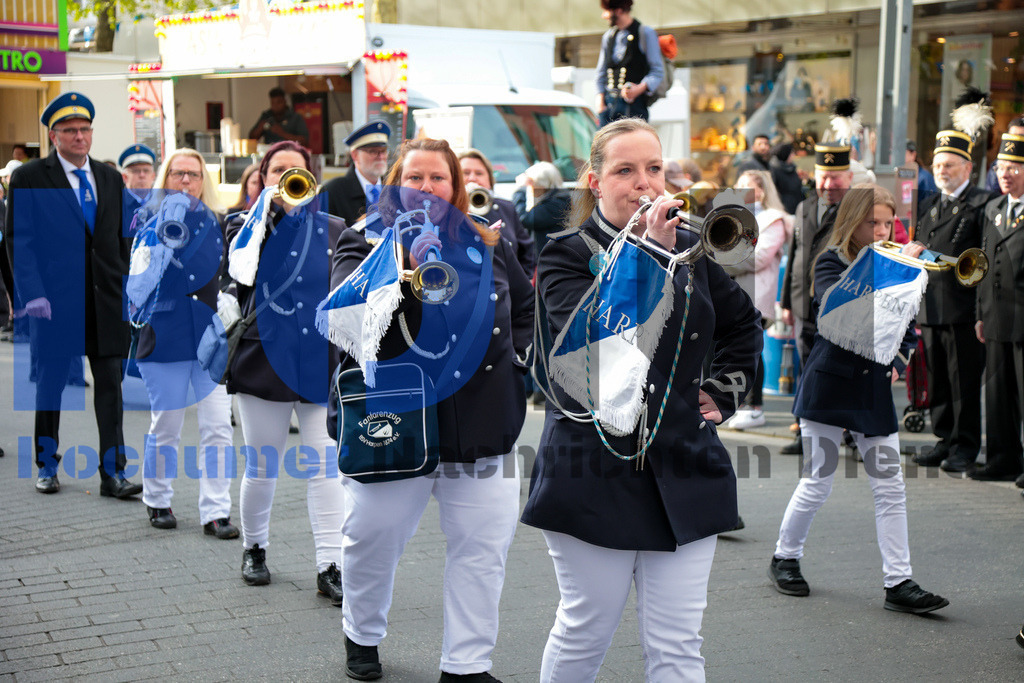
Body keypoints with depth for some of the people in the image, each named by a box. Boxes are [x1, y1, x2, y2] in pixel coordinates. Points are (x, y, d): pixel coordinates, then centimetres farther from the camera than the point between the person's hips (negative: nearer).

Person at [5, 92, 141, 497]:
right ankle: (47, 468, 22)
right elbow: (18, 239, -5)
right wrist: (33, 293, -14)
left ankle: (113, 474, 3)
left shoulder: (110, 178, 13)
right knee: (51, 381, 7)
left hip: (106, 297, 3)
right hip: (54, 298, -3)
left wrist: (125, 288, 7)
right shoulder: (29, 178, 0)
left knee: (110, 383, 0)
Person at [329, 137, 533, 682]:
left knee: (481, 549, 4)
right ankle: (362, 635, 35)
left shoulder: (487, 244, 10)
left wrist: (519, 352, 11)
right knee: (372, 541, 9)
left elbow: (527, 309, 26)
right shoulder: (365, 241, -1)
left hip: (481, 428, 3)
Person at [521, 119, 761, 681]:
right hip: (596, 476, -3)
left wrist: (723, 392, 14)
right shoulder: (567, 256, -3)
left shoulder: (693, 250, 10)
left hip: (682, 471, 3)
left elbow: (744, 326, 27)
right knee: (584, 632, 7)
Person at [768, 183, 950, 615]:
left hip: (875, 390, 5)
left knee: (890, 487, 1)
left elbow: (906, 328, 19)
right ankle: (785, 559, 23)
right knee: (817, 483, 2)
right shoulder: (832, 264, -6)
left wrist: (897, 361, 2)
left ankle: (898, 583, 5)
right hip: (830, 388, -5)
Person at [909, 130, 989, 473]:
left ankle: (965, 446, 6)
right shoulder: (929, 205, 19)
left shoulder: (982, 204, -3)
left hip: (964, 308, -6)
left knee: (965, 380, -1)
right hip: (930, 308, 7)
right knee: (937, 380, 11)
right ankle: (945, 440, 20)